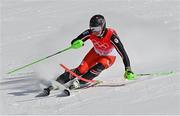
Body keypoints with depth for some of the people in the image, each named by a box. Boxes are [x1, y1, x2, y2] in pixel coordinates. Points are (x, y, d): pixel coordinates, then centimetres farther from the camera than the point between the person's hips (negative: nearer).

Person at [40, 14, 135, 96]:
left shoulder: (111, 36, -37)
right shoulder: (90, 33, -27)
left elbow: (123, 53, -35)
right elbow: (73, 43, -24)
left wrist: (128, 70, -40)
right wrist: (77, 43, -49)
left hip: (109, 57, -3)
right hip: (96, 53, 3)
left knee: (100, 66, -34)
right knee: (82, 69, -18)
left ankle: (80, 82, -24)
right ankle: (58, 82, -11)